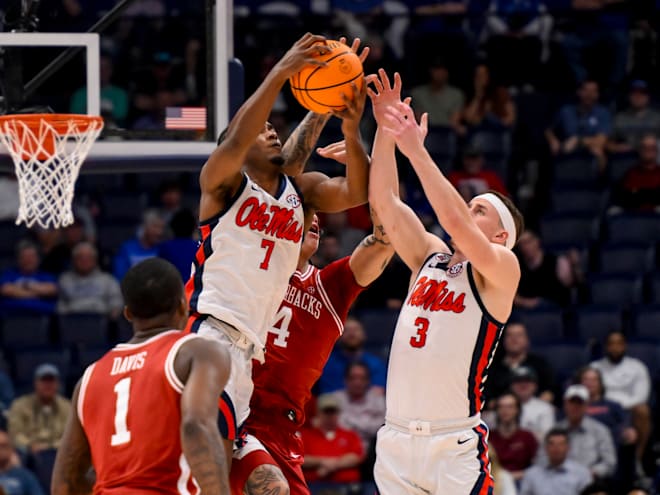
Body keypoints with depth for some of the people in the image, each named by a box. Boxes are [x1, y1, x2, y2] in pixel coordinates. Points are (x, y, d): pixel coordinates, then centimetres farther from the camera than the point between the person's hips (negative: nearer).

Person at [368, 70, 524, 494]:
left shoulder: (501, 272, -2)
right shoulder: (430, 259, 15)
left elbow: (456, 223, -19)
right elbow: (385, 202, 9)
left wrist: (415, 150, -19)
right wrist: (385, 129, -1)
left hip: (455, 446, -6)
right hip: (397, 439, 6)